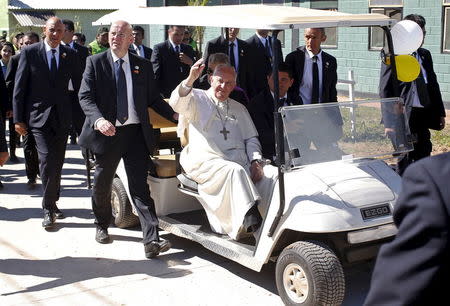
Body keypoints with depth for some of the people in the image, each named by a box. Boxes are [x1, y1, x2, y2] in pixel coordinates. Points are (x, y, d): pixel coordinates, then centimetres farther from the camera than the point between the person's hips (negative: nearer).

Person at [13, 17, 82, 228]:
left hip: (62, 117, 3)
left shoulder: (70, 55, 5)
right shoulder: (29, 53, -2)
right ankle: (49, 208, -3)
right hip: (39, 116, -3)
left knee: (57, 163, 10)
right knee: (47, 159, -14)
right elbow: (19, 88, -1)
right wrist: (18, 119, -4)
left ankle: (51, 202, 27)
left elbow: (79, 86, 9)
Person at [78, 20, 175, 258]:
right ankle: (102, 226, 39)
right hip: (107, 132, 0)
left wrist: (175, 115, -2)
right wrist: (98, 120, -25)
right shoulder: (95, 62, 2)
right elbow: (85, 96, -6)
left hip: (136, 133, 0)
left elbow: (153, 98, 13)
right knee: (102, 185, 14)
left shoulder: (143, 65, 9)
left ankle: (151, 241, -8)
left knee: (140, 188, -3)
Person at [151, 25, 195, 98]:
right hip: (166, 95, -4)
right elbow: (155, 74, -4)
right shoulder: (159, 48, 0)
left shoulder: (188, 49, 15)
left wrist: (190, 63, -8)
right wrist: (158, 94, -14)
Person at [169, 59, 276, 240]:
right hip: (207, 162, -4)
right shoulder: (198, 99, 13)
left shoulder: (239, 109, 28)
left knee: (268, 178, -25)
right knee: (235, 171, -36)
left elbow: (251, 138, 22)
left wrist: (256, 161, 2)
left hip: (240, 162, 4)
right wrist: (190, 80, -29)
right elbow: (177, 103, -10)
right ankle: (250, 219, -43)